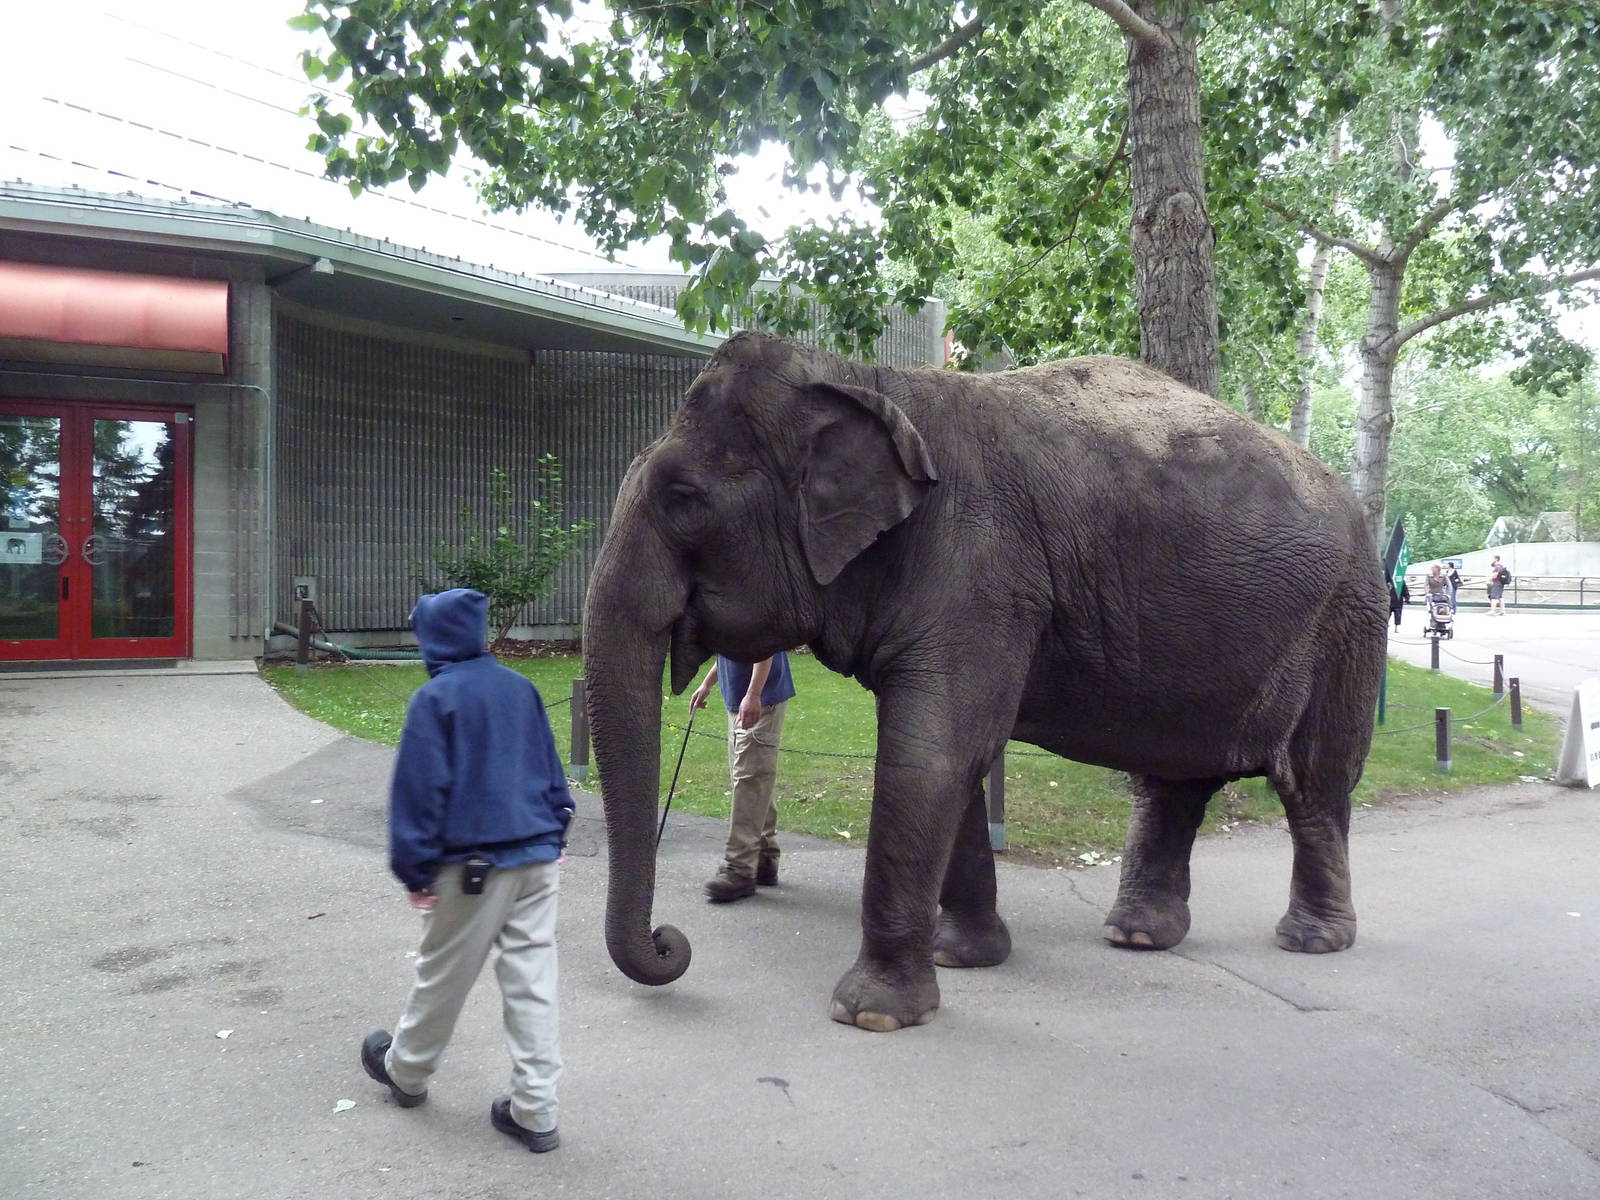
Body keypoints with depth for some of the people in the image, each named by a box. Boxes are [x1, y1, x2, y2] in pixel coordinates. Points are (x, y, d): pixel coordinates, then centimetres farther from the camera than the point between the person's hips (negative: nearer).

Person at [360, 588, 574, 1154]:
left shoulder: (435, 698, -10)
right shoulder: (521, 688, 7)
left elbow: (420, 788, -11)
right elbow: (551, 770, 14)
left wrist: (415, 869, -6)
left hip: (471, 865, -5)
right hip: (538, 857, 5)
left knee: (442, 975, 15)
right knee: (532, 980, 7)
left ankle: (405, 1070, 38)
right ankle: (534, 1111, 10)